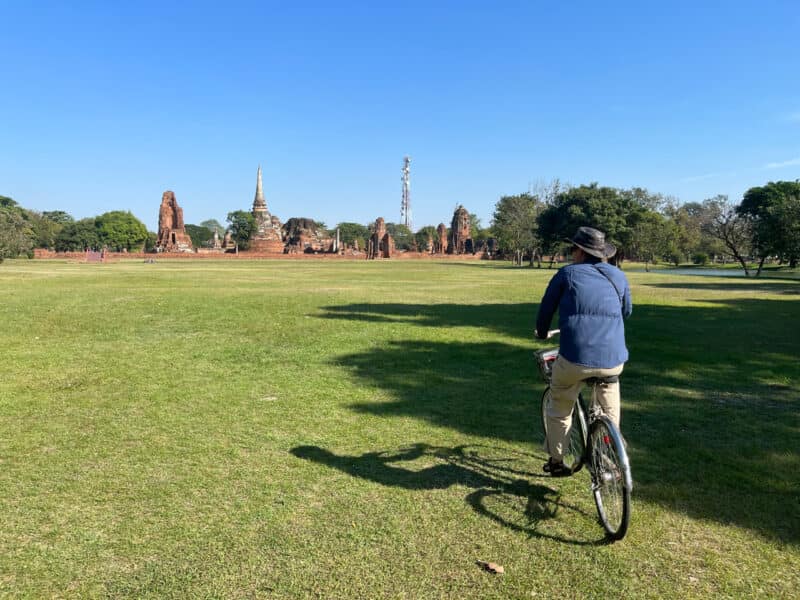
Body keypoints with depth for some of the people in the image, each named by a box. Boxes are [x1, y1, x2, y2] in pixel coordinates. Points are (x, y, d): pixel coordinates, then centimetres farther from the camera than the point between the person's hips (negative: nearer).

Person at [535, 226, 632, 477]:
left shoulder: (567, 274, 4)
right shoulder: (619, 276, 14)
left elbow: (546, 308, 11)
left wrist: (541, 333, 31)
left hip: (575, 358, -4)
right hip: (613, 360, 4)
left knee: (560, 410, 17)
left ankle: (556, 461, 28)